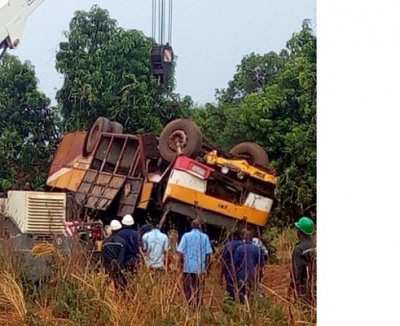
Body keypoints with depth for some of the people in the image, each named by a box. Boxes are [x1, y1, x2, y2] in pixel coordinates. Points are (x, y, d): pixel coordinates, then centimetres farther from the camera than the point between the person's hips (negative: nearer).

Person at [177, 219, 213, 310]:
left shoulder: (186, 236, -2)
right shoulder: (205, 237, 1)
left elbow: (180, 251, -6)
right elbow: (208, 253, 0)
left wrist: (183, 262, 9)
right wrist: (207, 266, 10)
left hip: (188, 267, -1)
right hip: (201, 267, 1)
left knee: (188, 288, 5)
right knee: (199, 289, 8)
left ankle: (190, 306, 0)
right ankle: (198, 307, 8)